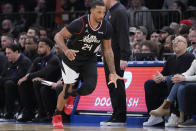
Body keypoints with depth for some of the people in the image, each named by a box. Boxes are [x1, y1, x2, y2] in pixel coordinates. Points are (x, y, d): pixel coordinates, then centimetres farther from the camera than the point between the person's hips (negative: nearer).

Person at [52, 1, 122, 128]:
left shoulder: (107, 27, -12)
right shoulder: (80, 23, -25)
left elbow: (108, 50, -1)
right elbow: (58, 36, -20)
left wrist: (112, 73, -6)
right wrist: (66, 50, -39)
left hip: (89, 60, 3)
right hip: (72, 57, -3)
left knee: (90, 86, -18)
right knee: (68, 88, -4)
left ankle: (72, 94, 16)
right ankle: (57, 117, 19)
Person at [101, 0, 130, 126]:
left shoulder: (120, 12, -14)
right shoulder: (110, 12, 17)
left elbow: (124, 36, -20)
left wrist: (124, 57, -24)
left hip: (117, 56, -10)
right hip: (109, 55, 10)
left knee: (117, 85, -8)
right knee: (111, 85, 10)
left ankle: (120, 117, -5)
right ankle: (116, 115, 14)